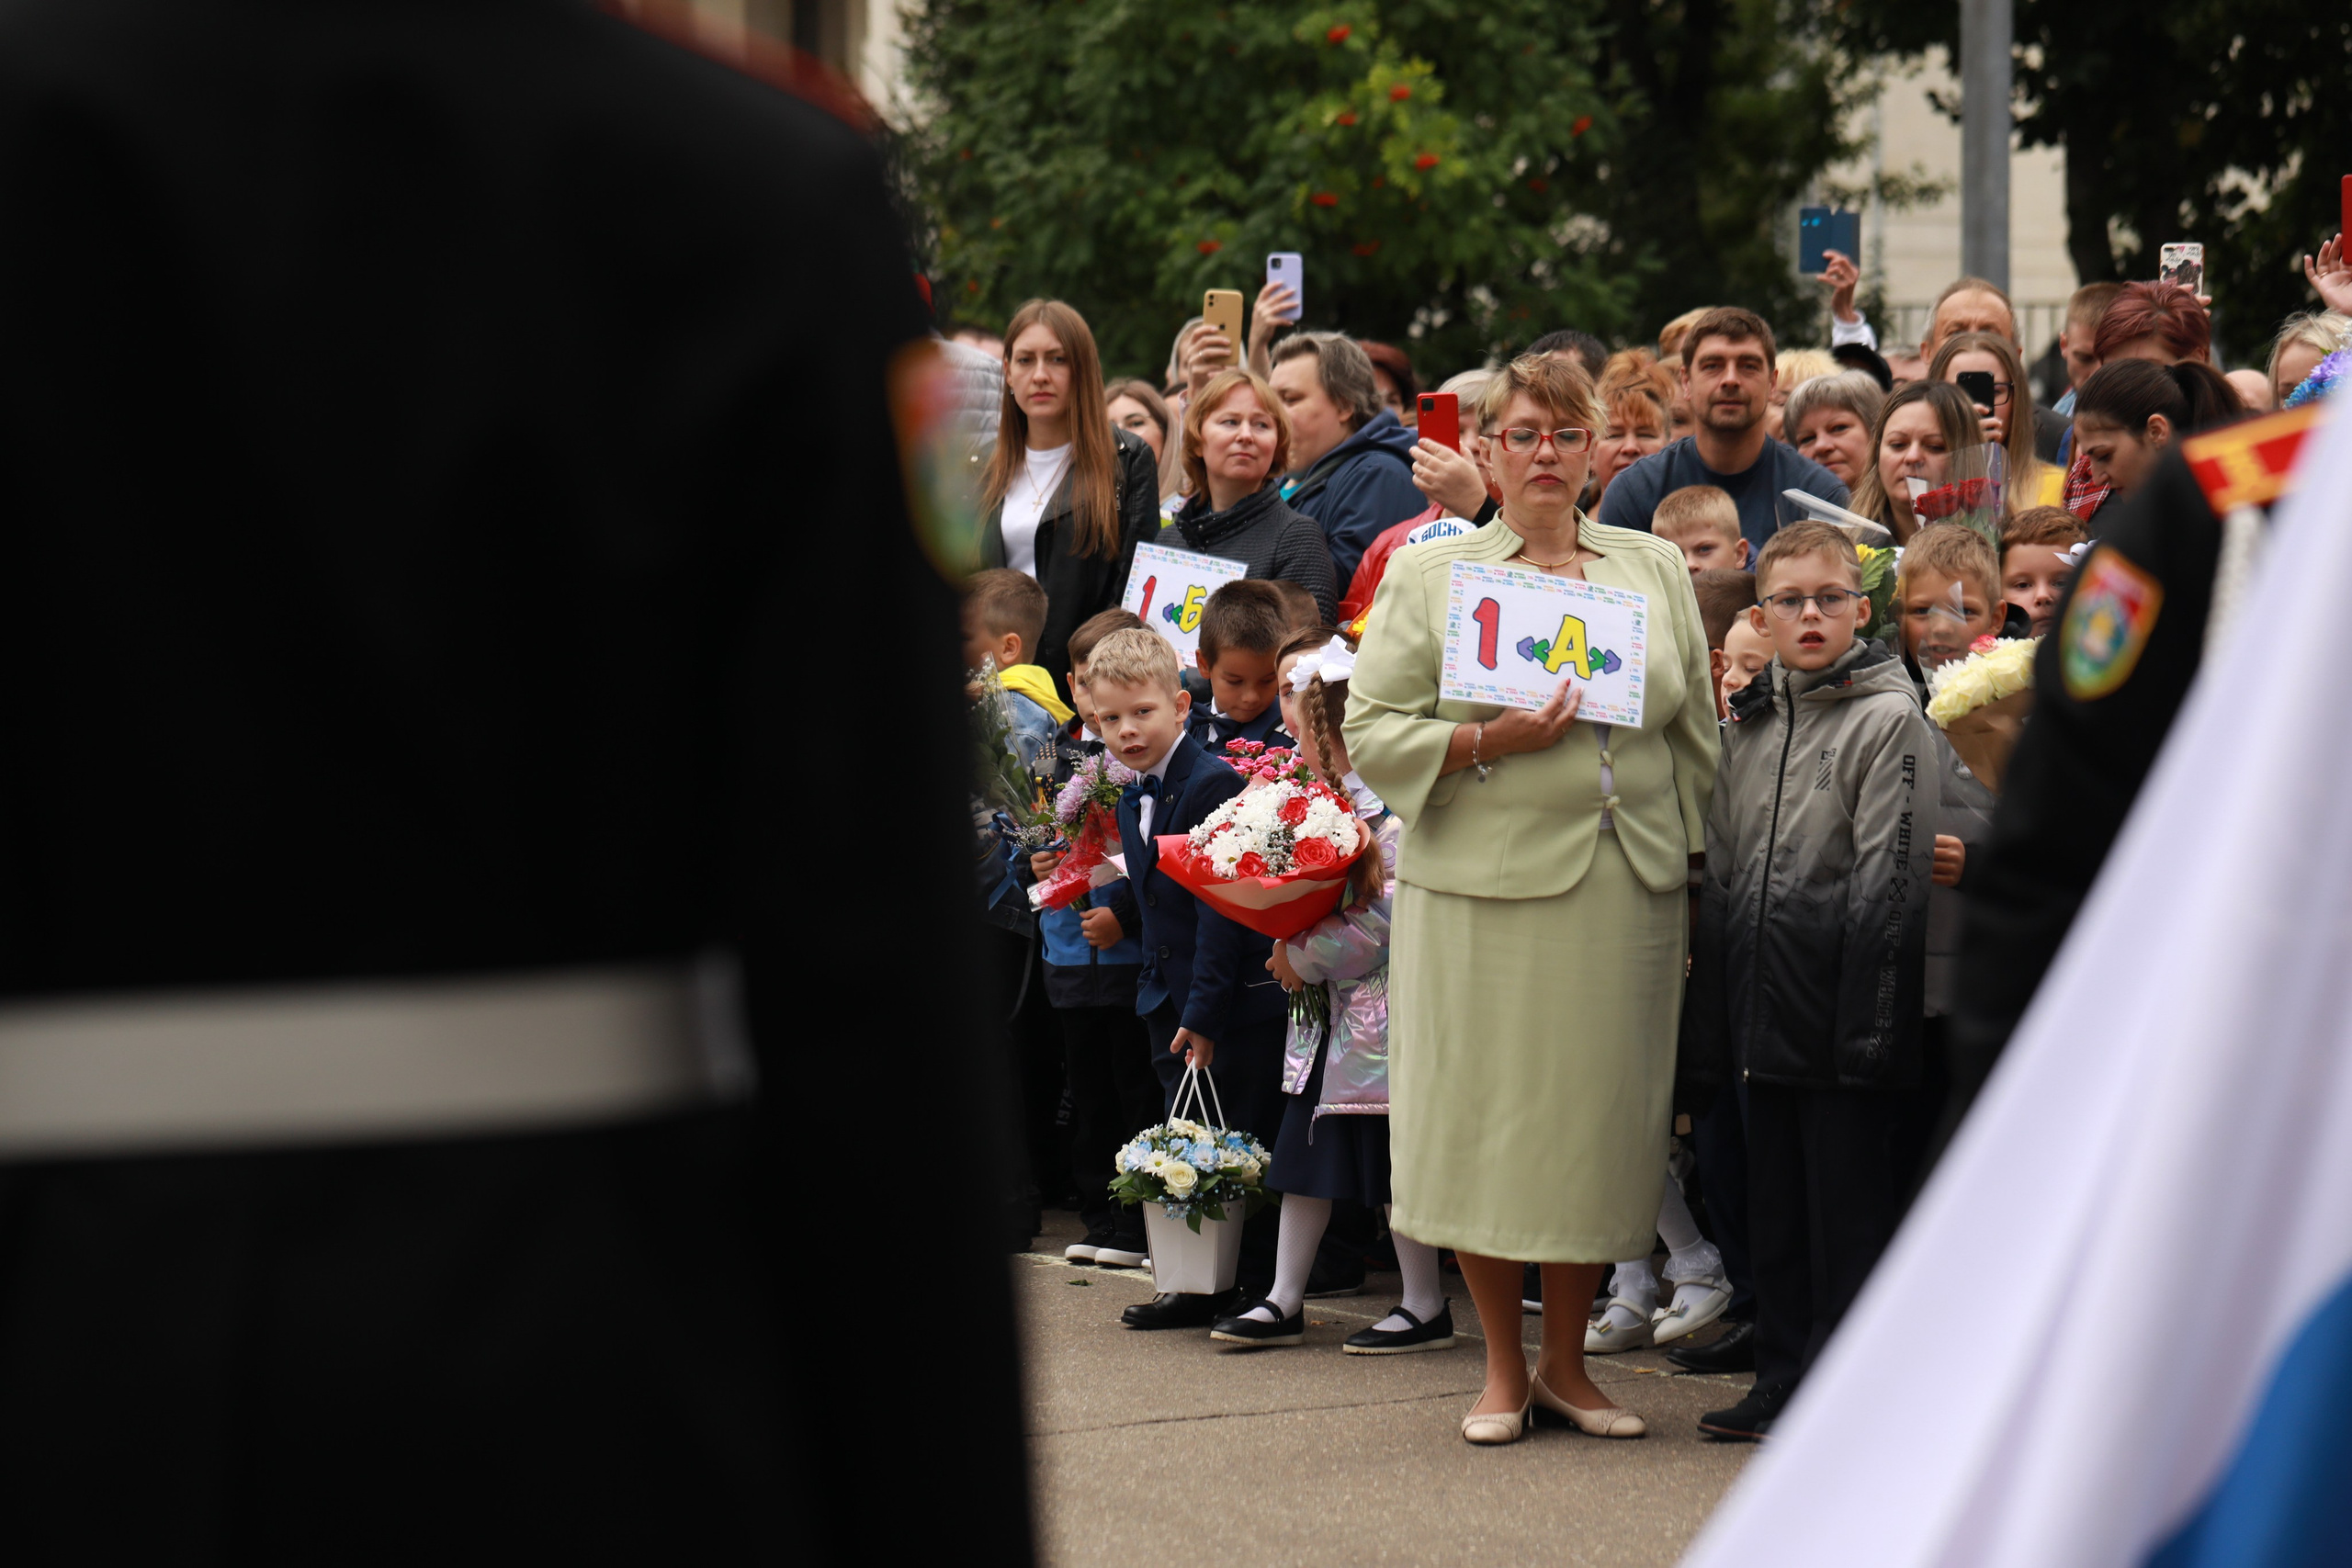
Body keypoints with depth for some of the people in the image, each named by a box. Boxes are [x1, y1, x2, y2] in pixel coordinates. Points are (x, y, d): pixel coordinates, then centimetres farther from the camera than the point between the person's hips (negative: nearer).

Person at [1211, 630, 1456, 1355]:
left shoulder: (1392, 807, -17)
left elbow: (1384, 917, -22)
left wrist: (1306, 955, -14)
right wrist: (1287, 950, 2)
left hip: (1381, 1010, -9)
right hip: (1326, 1011, 9)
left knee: (1389, 1161, -2)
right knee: (1304, 1155, 10)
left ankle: (1426, 1308, 8)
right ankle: (1284, 1302, 15)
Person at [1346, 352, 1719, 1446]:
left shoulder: (1657, 569, 14)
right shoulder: (1426, 576, 5)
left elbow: (1696, 730, 16)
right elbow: (1372, 733, 0)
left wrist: (1692, 851, 9)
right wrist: (1489, 742, -14)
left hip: (1629, 890, 2)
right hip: (1486, 883, -2)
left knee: (1602, 1119, 3)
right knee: (1488, 1120, 0)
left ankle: (1567, 1361, 17)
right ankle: (1503, 1368, 14)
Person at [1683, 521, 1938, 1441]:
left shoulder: (1887, 719, -5)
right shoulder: (1748, 724, 15)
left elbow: (1887, 879, -11)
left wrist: (1869, 1016, -16)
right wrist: (1712, 1015, 14)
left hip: (1841, 996, -7)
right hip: (1765, 1001, 7)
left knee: (1847, 1200, -3)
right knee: (1774, 1199, 12)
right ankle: (1784, 1379, 19)